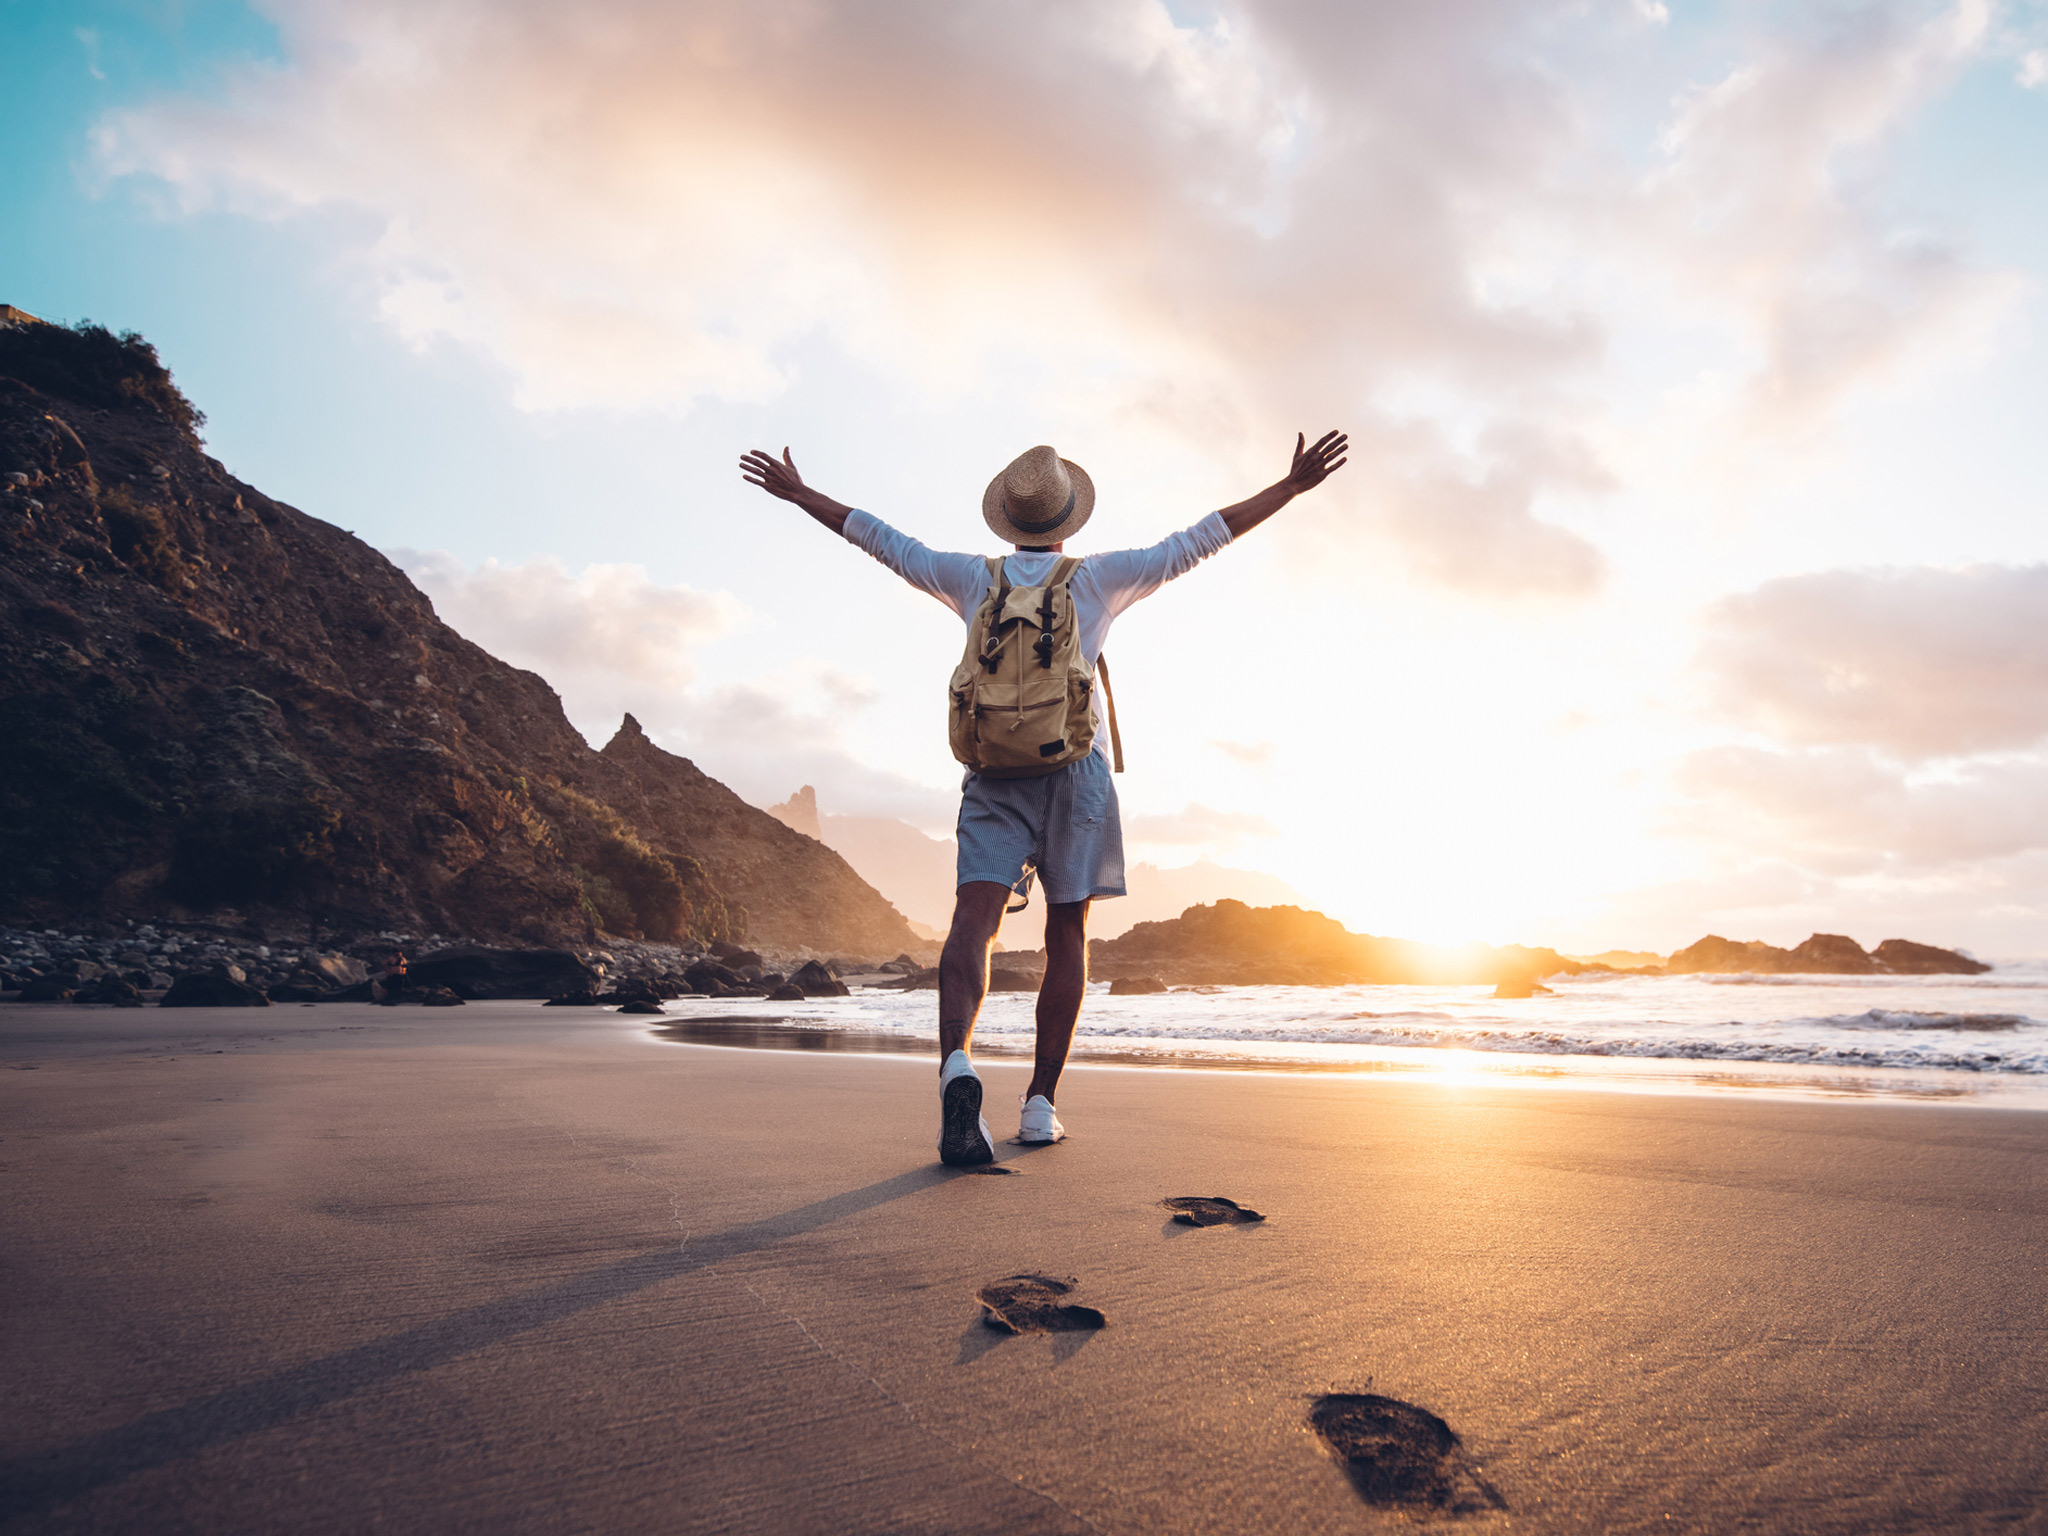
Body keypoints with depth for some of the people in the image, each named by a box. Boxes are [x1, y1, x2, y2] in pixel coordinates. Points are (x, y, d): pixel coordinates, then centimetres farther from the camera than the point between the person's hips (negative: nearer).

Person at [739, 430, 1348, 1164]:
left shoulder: (976, 578, 11)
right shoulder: (1099, 578, 7)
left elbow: (883, 540, 18)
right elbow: (1198, 540, 7)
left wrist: (797, 492, 31)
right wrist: (1292, 485, 13)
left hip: (993, 770, 1)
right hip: (1075, 769, 0)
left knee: (974, 920, -12)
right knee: (1067, 934, 7)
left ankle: (956, 1064, -38)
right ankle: (1040, 1104, 7)